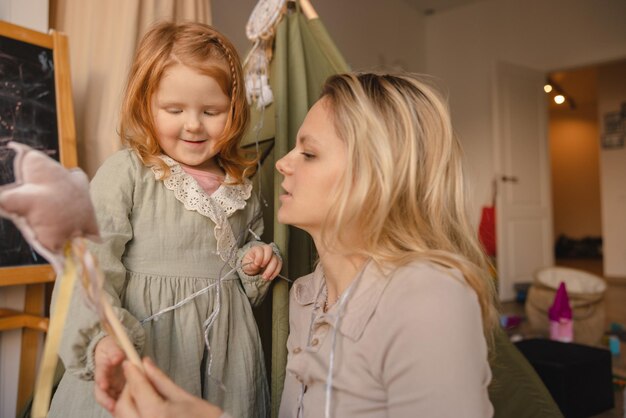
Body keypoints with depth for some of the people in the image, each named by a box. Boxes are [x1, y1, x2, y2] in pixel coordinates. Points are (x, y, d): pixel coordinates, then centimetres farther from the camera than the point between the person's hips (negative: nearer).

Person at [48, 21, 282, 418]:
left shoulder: (241, 183, 5)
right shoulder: (126, 171, -10)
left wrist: (258, 260, 0)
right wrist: (102, 339, -30)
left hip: (224, 348, 5)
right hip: (141, 348, -4)